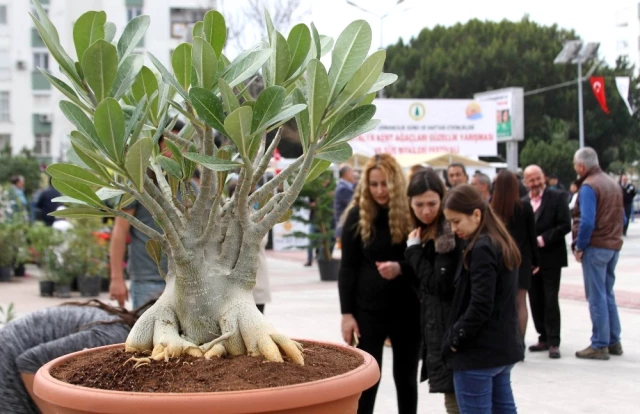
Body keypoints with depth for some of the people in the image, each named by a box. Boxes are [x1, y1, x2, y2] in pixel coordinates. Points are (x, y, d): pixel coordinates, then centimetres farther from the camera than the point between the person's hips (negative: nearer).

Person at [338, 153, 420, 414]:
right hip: (368, 310, -1)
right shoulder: (357, 215, -3)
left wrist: (401, 267, -20)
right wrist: (347, 313, -6)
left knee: (406, 378, 13)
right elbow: (347, 268, -1)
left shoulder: (410, 213, -3)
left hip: (407, 309, 1)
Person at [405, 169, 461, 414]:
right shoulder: (429, 231, 11)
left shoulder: (449, 233, -17)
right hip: (437, 324, 9)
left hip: (450, 327, -9)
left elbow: (440, 284, -20)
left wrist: (414, 251, -14)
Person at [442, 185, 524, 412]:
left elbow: (480, 306, -23)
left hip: (478, 351, -10)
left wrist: (454, 339, -12)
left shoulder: (481, 249, -18)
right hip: (503, 346, 10)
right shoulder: (502, 244, 11)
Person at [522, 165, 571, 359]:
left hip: (550, 258, -5)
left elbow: (565, 225, -10)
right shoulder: (522, 203, 9)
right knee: (535, 301, 8)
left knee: (550, 301, -5)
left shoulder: (557, 198, -3)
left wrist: (543, 239, -15)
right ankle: (544, 338, 18)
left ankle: (554, 342, -2)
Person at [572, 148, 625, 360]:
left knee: (596, 297, -3)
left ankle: (599, 345, 0)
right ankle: (614, 342, 19)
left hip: (596, 247, -8)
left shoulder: (589, 187, -14)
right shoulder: (613, 183, 12)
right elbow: (622, 218, 16)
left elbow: (586, 222, -21)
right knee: (608, 294, 16)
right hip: (613, 246, 8)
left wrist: (579, 247, -11)